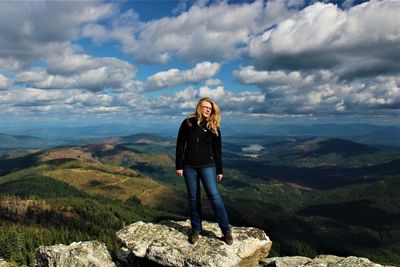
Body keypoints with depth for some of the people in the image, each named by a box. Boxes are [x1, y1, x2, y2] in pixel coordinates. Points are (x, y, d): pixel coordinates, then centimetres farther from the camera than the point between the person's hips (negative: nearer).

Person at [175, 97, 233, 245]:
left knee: (214, 196, -7)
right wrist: (179, 166, -2)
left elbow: (217, 150, 5)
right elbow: (180, 145, 2)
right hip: (189, 166, 1)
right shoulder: (187, 123, 0)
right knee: (193, 198, 7)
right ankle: (196, 230, 20)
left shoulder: (214, 127, 1)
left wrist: (219, 170, 4)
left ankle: (226, 231, 1)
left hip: (207, 166, -1)